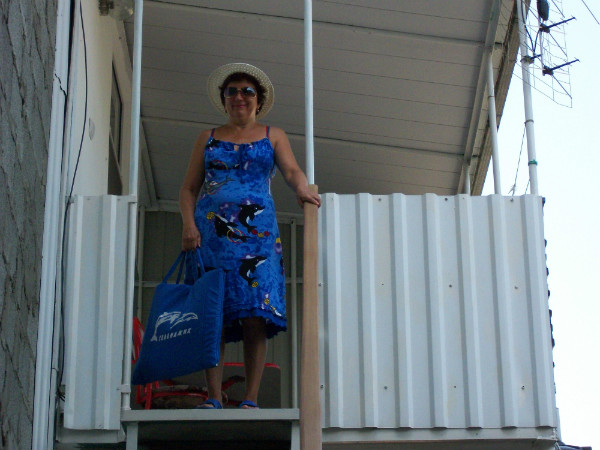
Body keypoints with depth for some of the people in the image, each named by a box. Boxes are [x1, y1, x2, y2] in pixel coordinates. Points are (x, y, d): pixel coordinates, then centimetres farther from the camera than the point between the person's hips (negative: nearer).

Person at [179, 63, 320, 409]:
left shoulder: (273, 136, 17)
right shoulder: (208, 139, 20)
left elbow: (292, 170, 1)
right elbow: (189, 188, 15)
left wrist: (302, 188, -23)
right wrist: (189, 225, -3)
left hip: (257, 233, -1)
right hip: (211, 234, 1)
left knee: (255, 316, -11)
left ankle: (251, 399, -10)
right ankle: (214, 398, -7)